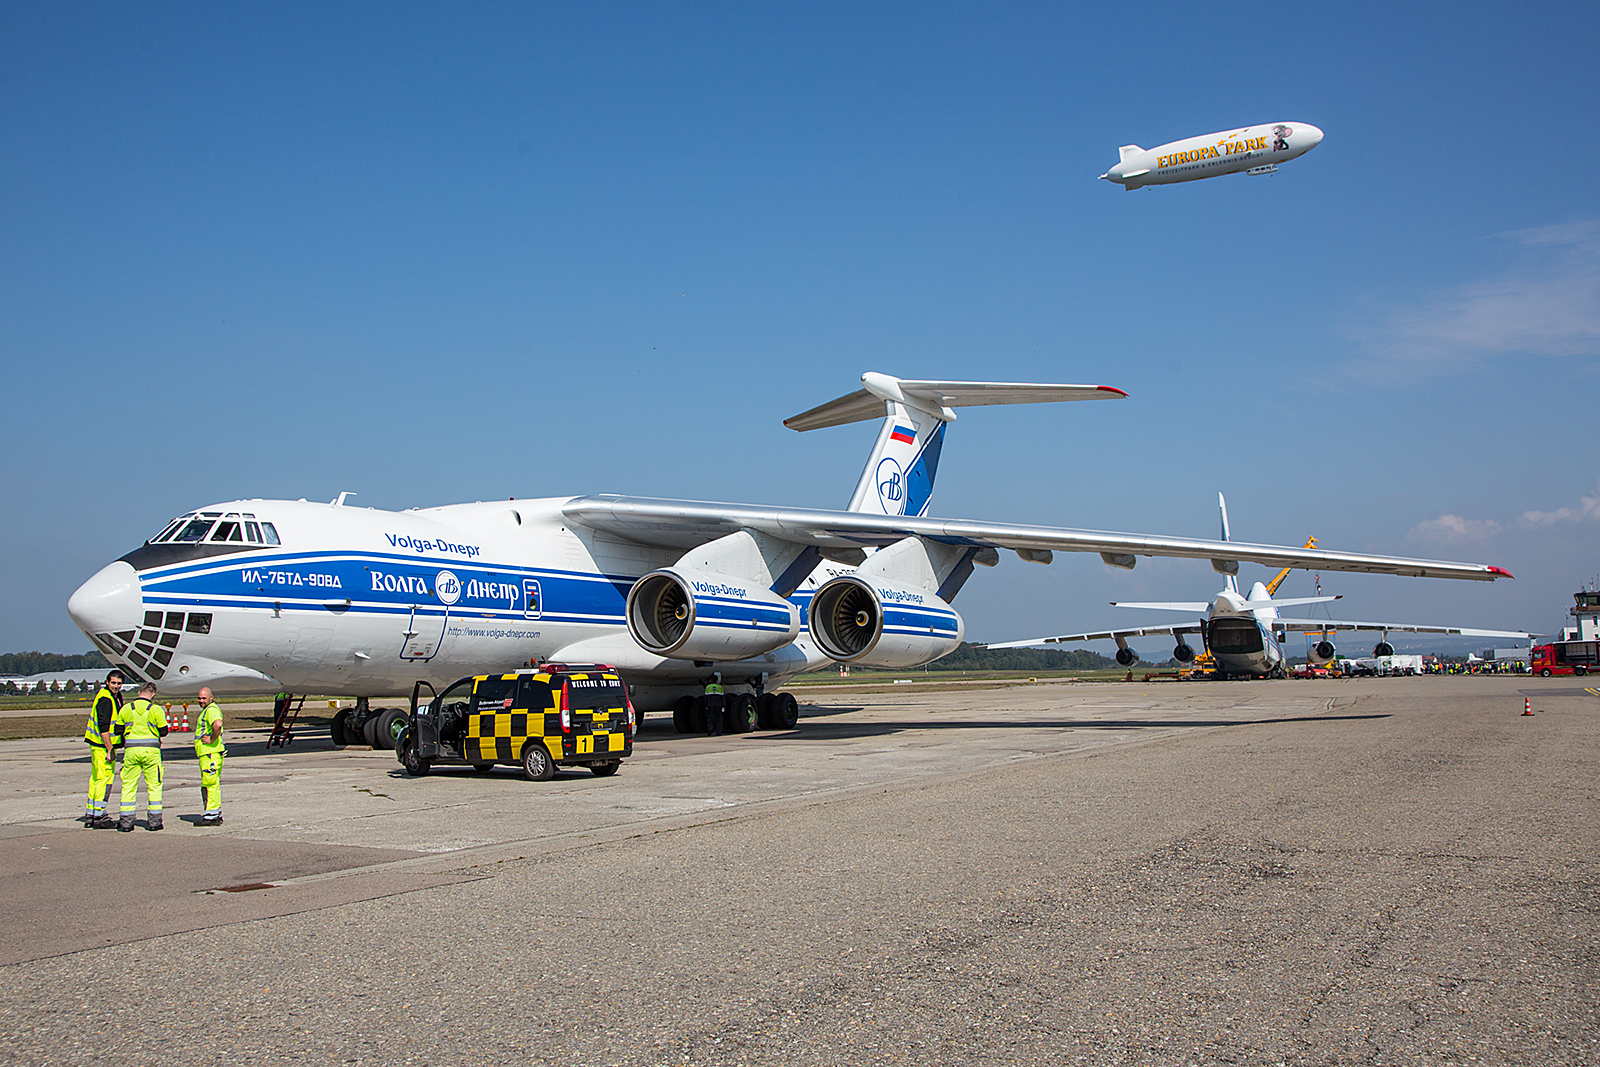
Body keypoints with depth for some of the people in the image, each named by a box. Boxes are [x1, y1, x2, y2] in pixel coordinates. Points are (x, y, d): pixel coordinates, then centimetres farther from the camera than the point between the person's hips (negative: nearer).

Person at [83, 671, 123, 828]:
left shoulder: (116, 696, 13)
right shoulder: (105, 699, -19)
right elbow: (103, 727, -23)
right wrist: (109, 750, -23)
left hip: (97, 744, 10)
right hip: (102, 745, -10)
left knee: (96, 779, 15)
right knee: (105, 778, -8)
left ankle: (90, 815, 22)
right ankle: (98, 816, -6)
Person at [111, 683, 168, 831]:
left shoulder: (126, 708, 4)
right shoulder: (156, 709, -3)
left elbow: (117, 731, 7)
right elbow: (163, 732, -1)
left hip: (131, 750, 2)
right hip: (151, 750, -2)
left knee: (128, 786, 8)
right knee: (154, 786, 6)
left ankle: (126, 822, 8)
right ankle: (154, 820, 5)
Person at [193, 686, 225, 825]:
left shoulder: (211, 710, -14)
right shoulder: (205, 710, 21)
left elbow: (217, 724, -35)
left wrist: (212, 740, -23)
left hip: (211, 753, -11)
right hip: (206, 753, 11)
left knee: (209, 784, -10)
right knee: (213, 785, 14)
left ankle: (211, 816, -9)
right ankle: (217, 815, 20)